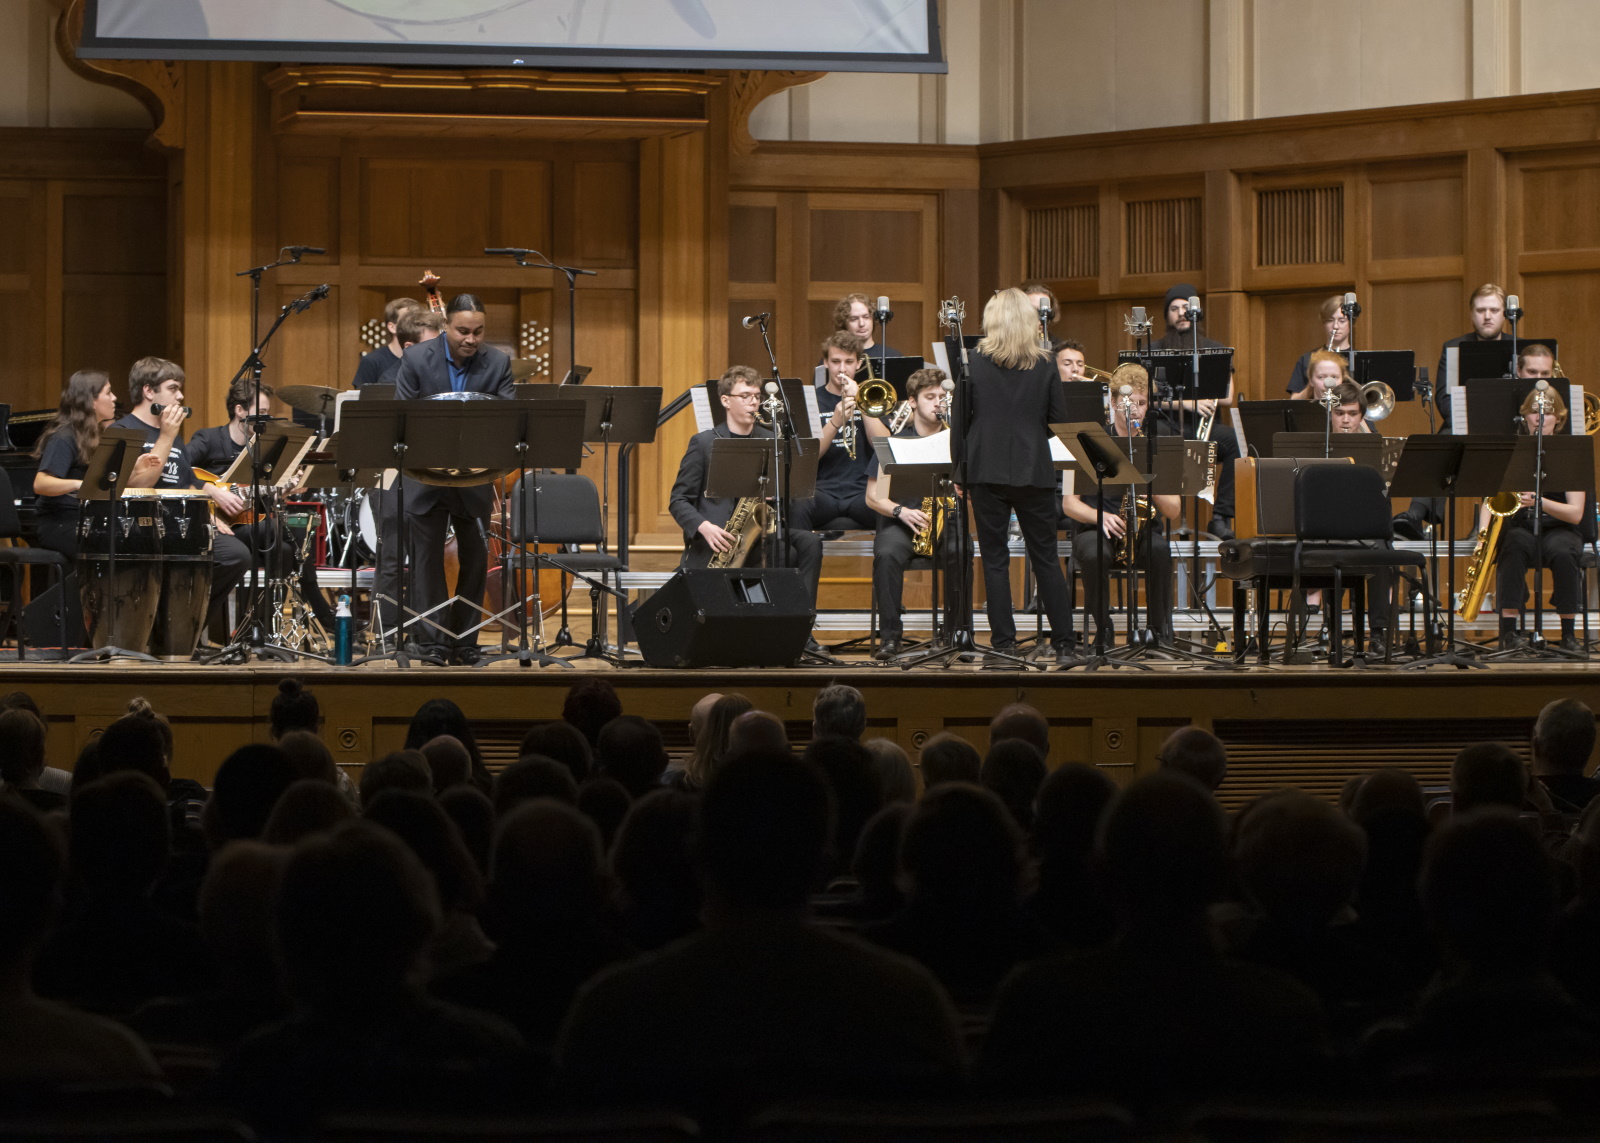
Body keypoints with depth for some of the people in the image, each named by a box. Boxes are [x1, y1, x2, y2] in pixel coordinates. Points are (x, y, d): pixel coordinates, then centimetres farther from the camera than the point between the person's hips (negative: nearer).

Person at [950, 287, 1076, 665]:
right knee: (1045, 557, 7)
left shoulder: (973, 364, -3)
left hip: (987, 471, -1)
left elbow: (959, 421, 0)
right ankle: (1064, 644, 4)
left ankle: (1004, 643, 3)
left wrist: (959, 468, 9)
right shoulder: (1044, 365, -2)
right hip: (1034, 471, 1)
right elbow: (1059, 419, 1)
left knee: (995, 558, 5)